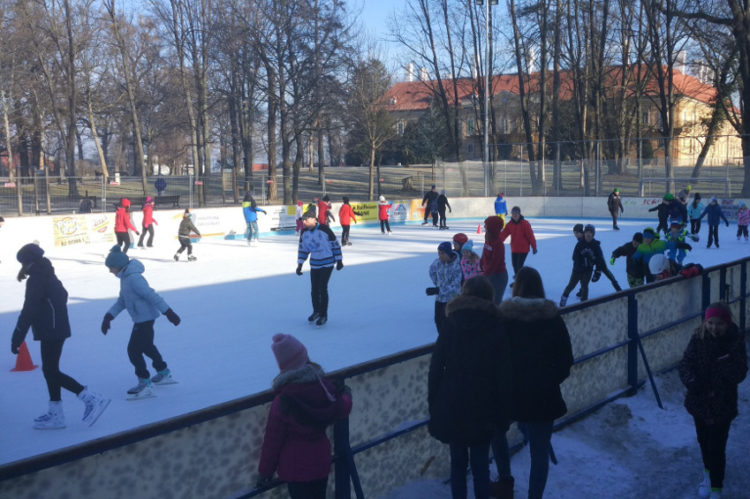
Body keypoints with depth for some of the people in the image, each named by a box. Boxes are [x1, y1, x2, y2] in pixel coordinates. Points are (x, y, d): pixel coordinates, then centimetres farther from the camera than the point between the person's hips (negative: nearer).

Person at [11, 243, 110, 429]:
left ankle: (92, 399, -10)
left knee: (51, 371, -6)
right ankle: (55, 414, 18)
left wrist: (17, 337, -18)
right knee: (50, 370, 13)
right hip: (57, 329, 10)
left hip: (50, 332, -10)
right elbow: (62, 295, 26)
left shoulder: (35, 280, -15)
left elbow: (29, 311, -20)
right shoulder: (48, 275, 14)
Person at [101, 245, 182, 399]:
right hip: (142, 318, 11)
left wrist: (168, 312, -25)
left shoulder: (133, 278, -24)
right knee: (146, 346, 26)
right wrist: (109, 316, 5)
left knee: (134, 350, -8)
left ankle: (144, 385, -1)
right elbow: (122, 301, 15)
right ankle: (164, 374, 42)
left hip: (145, 319, -11)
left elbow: (152, 296, -26)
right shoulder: (125, 277, 9)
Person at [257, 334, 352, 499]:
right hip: (321, 460, 5)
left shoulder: (283, 400, -23)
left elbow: (273, 439, -14)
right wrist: (346, 395, 29)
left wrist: (265, 471, -2)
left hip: (295, 467, -4)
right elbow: (342, 410, 6)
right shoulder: (324, 386, -11)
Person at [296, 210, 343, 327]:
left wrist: (339, 260, -7)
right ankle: (316, 312, 29)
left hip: (327, 263, -5)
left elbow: (335, 244, -10)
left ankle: (323, 315, 5)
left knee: (322, 288, -8)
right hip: (314, 264, 5)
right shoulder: (304, 232, -1)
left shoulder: (324, 229, -17)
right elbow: (302, 249, 10)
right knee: (314, 289, 5)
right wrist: (300, 265, 7)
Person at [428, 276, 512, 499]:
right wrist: (503, 415, 2)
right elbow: (503, 378, -6)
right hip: (481, 411, -2)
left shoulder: (450, 327, -2)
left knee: (457, 461, 15)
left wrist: (433, 405, 7)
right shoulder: (496, 331, -7)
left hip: (451, 408, 2)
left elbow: (435, 369, -2)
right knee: (480, 465, 8)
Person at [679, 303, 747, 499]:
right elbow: (685, 364, -11)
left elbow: (739, 375, -17)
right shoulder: (698, 338, -10)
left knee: (717, 448, 0)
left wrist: (724, 360, -33)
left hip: (723, 404, -3)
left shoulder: (735, 342, -15)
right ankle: (708, 474, 48)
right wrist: (690, 381, -29)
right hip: (699, 401, 3)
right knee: (704, 441, 23)